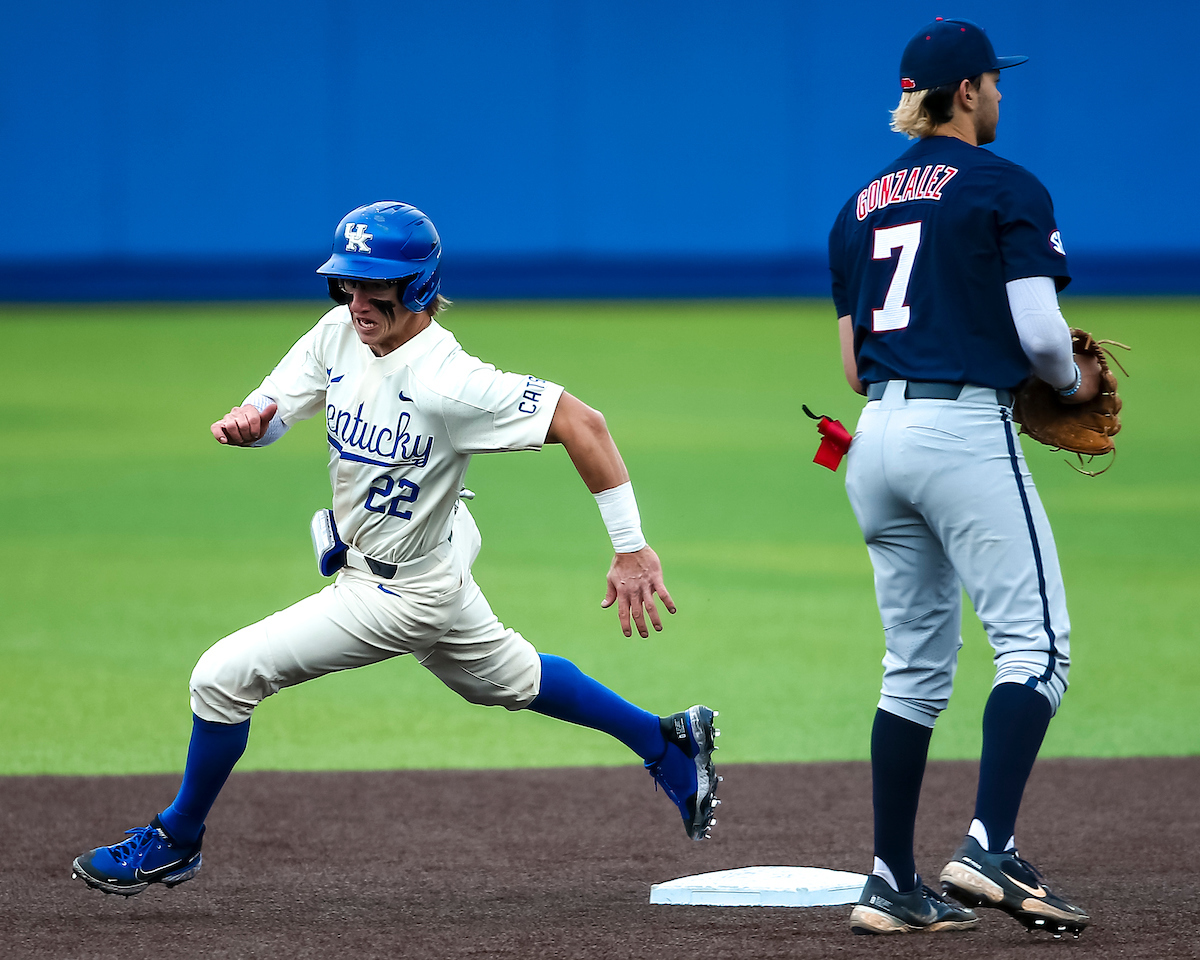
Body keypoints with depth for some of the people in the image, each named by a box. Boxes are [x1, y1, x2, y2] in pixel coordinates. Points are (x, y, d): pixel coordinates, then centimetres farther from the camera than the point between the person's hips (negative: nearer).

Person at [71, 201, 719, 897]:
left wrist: (633, 551, -33)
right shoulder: (339, 334, -10)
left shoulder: (448, 383, -33)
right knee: (511, 681, 28)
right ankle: (668, 742, 44)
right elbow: (269, 416, -5)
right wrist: (247, 422, -31)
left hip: (401, 593, -8)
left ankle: (177, 841, 14)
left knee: (224, 677, -8)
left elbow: (582, 424, -34)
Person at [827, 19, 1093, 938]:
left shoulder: (860, 207, 17)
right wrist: (1074, 383, 10)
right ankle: (990, 847, -23)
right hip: (967, 434, -7)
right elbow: (1039, 333, -11)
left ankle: (893, 882, 10)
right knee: (1035, 646, -7)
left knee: (916, 666, 13)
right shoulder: (1007, 190, -3)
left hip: (877, 439, 7)